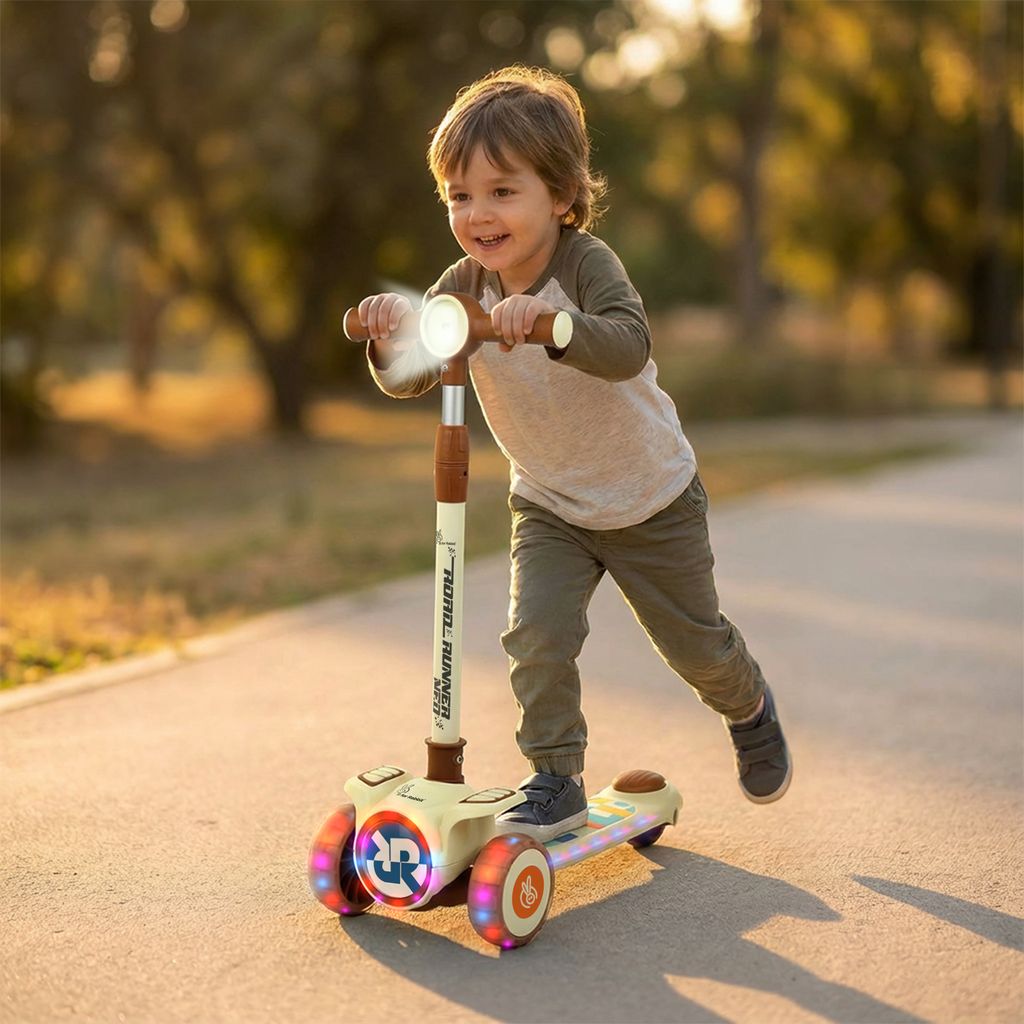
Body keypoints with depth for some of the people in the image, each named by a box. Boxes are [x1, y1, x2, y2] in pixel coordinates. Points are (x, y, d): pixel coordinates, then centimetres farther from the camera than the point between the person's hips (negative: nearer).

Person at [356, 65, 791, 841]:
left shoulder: (587, 263, -27)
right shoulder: (464, 287, -13)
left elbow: (627, 345, -45)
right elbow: (408, 379, -20)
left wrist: (550, 323, -62)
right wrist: (392, 336, -41)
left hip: (652, 500, -3)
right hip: (548, 506, 3)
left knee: (694, 642, 13)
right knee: (536, 634, -16)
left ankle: (749, 709, 46)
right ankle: (555, 779, 2)